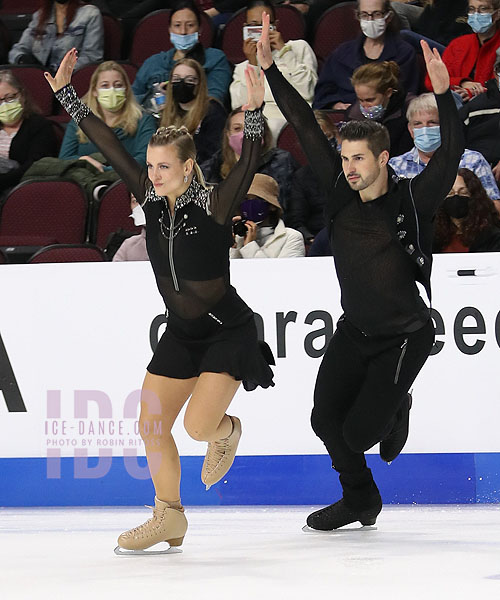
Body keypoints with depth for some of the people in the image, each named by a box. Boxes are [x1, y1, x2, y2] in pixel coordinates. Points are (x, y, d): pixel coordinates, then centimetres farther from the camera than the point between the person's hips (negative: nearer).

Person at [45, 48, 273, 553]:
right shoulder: (150, 199, -3)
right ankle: (169, 517, 19)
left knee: (197, 425, -17)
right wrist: (66, 94, -5)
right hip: (180, 333, 6)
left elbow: (248, 164, -31)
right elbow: (109, 146, -2)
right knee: (152, 425, 3)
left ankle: (226, 432, 20)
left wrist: (254, 115, -47)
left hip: (228, 332, -6)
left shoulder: (214, 206, -17)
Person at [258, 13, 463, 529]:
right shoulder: (340, 191, -6)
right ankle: (360, 498, 26)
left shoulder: (412, 201, -18)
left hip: (403, 339, -5)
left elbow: (450, 156, -32)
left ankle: (395, 410, 26)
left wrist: (444, 95, -46)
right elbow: (307, 129, -5)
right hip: (354, 332, 5)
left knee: (359, 432, -9)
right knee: (326, 418, 2)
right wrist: (270, 69, -10)